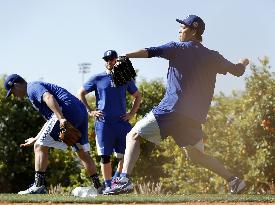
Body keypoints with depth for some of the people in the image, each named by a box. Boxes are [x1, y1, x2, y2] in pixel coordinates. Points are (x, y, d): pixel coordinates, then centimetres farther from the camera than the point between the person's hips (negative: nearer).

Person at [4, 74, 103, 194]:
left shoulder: (32, 88, 3)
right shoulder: (38, 86, 33)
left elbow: (48, 98, -19)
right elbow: (50, 122, 35)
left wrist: (61, 118, -31)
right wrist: (36, 139, 40)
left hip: (67, 111, -10)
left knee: (40, 147, -6)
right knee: (83, 153, 19)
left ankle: (39, 185, -13)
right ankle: (98, 187, 23)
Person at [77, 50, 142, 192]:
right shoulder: (97, 78, 5)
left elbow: (137, 96, 22)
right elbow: (80, 94, 11)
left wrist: (132, 113, 9)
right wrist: (90, 111, 2)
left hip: (122, 122, 2)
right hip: (103, 122, -2)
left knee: (125, 154, -2)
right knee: (105, 156, -1)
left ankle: (117, 178, 17)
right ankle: (108, 185, 5)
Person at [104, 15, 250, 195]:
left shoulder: (178, 48, 2)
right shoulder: (213, 57, 14)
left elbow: (151, 52, -11)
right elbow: (237, 70, 21)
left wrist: (124, 57, -16)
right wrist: (243, 63, 43)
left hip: (172, 109, -6)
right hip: (195, 116, 6)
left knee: (134, 135, -5)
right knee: (196, 154, 23)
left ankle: (125, 179, -24)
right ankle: (234, 181, 12)